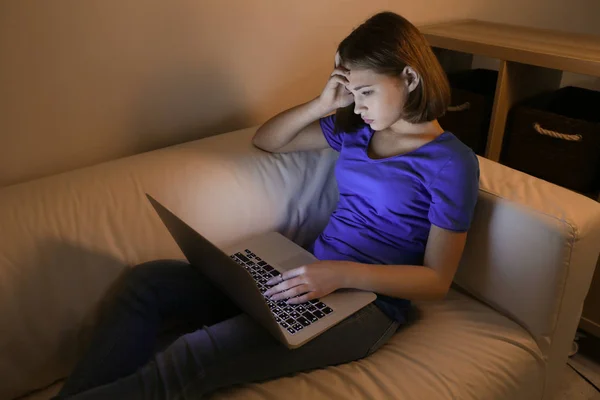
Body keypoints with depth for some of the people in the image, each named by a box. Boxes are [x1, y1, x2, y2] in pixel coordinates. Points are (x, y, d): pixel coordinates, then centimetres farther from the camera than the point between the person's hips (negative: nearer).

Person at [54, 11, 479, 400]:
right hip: (311, 276, 7)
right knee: (149, 279, -14)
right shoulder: (357, 129, 12)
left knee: (187, 361, -28)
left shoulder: (451, 161, -6)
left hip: (369, 300, -6)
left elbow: (438, 280, -9)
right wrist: (323, 104, 1)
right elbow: (265, 140, 18)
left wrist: (341, 273, -23)